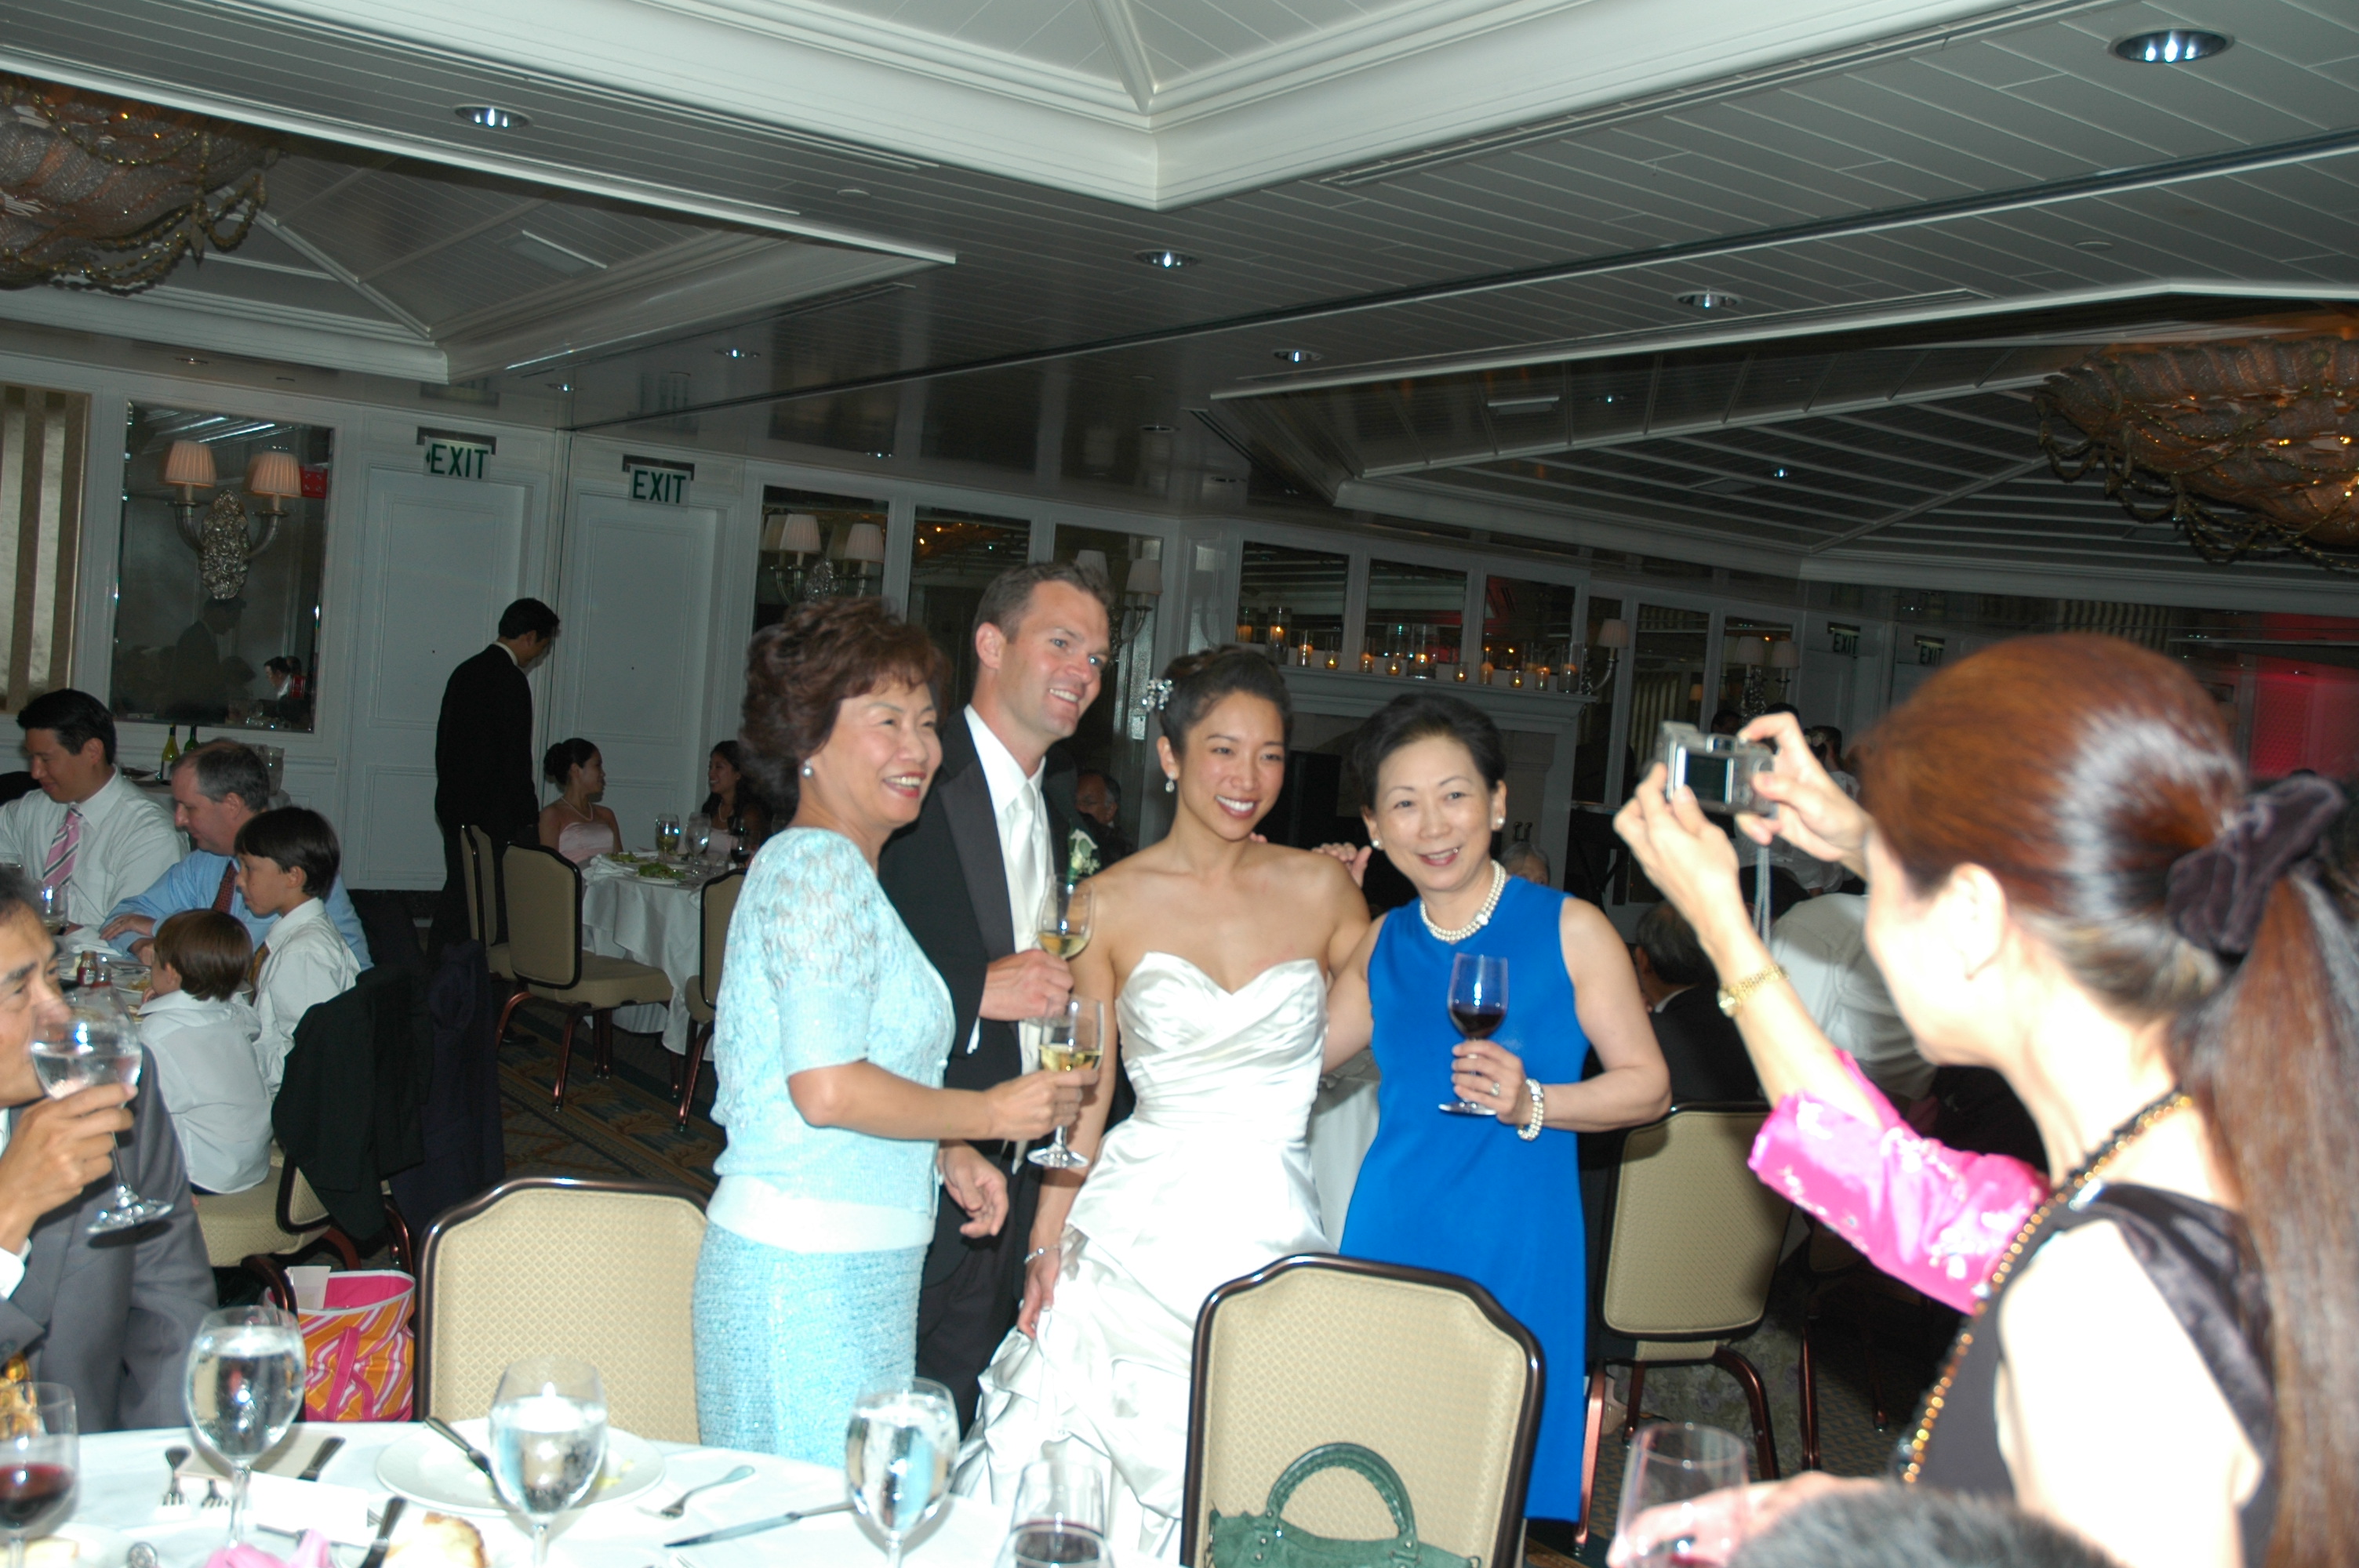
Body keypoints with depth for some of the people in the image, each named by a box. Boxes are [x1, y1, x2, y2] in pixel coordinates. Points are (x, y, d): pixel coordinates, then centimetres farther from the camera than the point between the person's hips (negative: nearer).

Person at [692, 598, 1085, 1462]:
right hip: (810, 1268, -10)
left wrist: (943, 1156, 12)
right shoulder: (819, 863, -14)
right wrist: (990, 1113, -10)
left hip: (854, 1266, 10)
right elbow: (827, 1088, -22)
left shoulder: (836, 866, 16)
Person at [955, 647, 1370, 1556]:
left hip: (1272, 1232, 1)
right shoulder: (1112, 902, 0)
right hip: (1136, 1231, -1)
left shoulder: (1321, 890, 1)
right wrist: (1047, 1243, 1)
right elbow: (1085, 1094, 4)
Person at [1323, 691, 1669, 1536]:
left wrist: (1533, 1104, -18)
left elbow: (1648, 1084, -3)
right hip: (1392, 1237, 4)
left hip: (1518, 1246, -3)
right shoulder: (1383, 943, 7)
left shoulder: (1570, 928, -5)